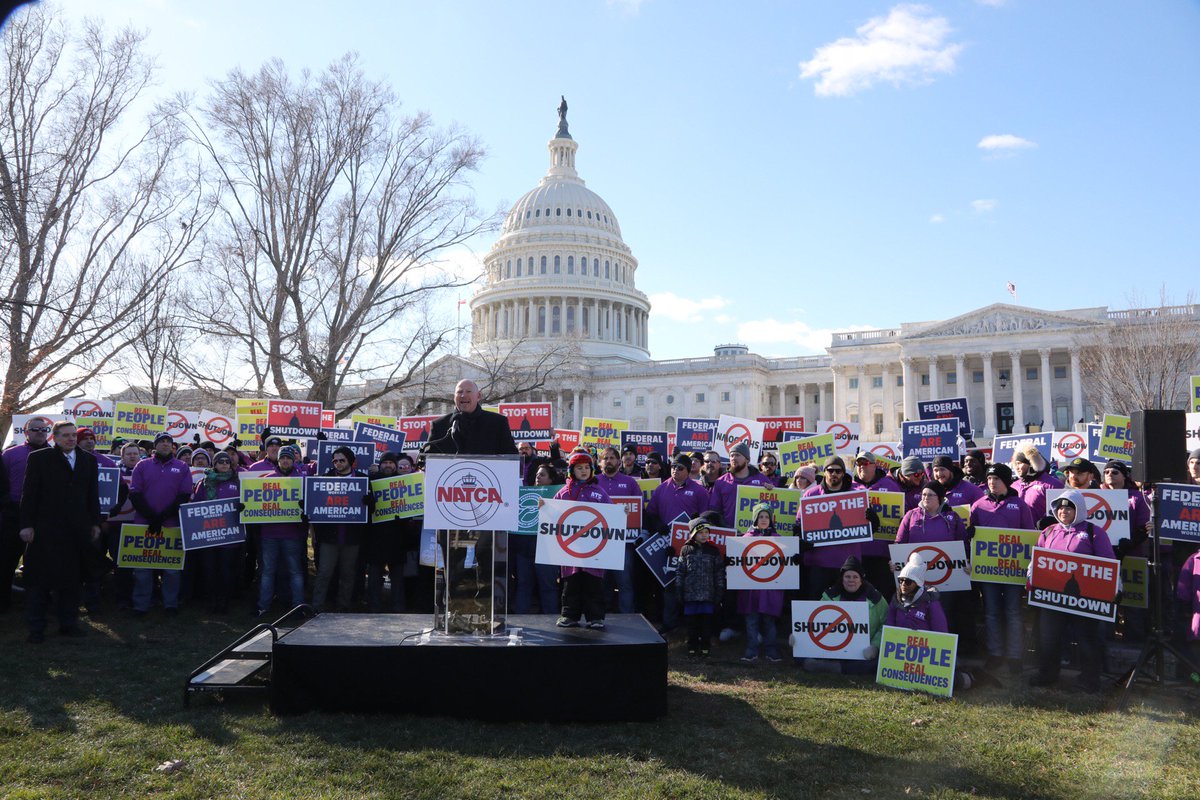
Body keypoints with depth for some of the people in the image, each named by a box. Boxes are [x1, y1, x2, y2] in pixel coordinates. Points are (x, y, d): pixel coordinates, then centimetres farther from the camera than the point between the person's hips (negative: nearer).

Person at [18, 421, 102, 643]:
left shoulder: (88, 459, 9)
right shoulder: (39, 458, 0)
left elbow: (93, 493, 11)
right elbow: (29, 493, -3)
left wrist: (95, 522, 8)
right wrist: (27, 524, -8)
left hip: (77, 530, 3)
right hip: (45, 529, -3)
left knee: (71, 577, 9)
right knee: (40, 577, 3)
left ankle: (68, 622, 18)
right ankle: (36, 627, 11)